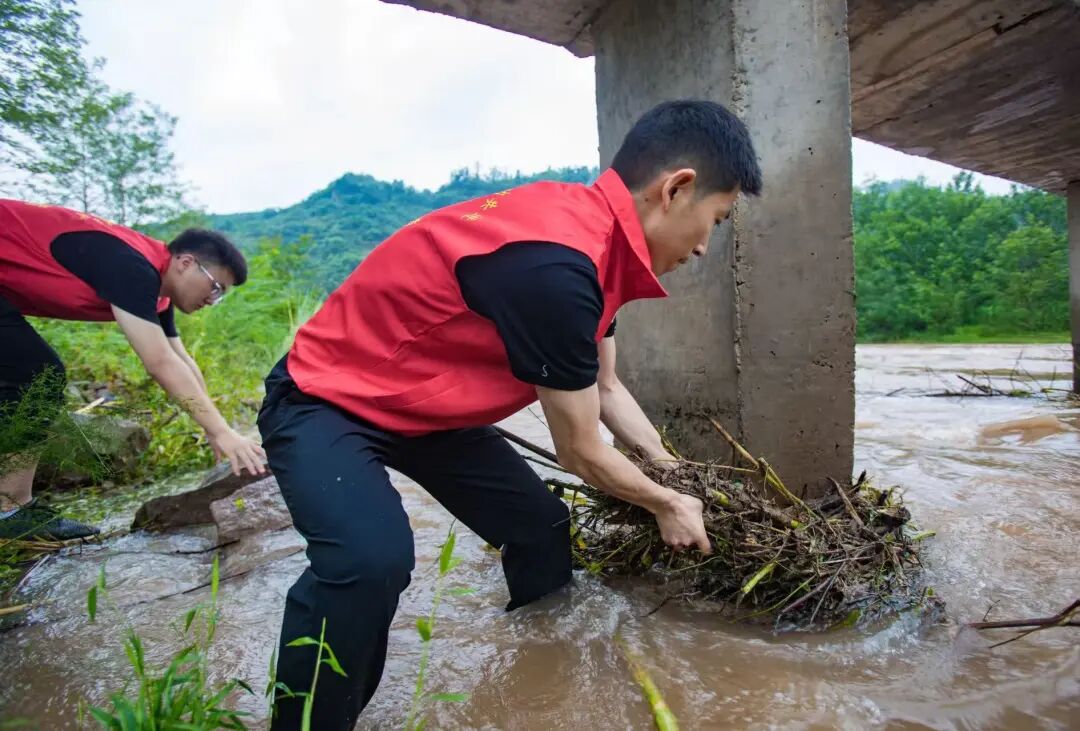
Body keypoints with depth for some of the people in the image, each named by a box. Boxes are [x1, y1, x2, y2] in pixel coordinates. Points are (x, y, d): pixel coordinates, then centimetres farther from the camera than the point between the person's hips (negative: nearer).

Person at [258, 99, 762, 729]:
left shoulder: (592, 231, -4)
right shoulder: (554, 263, -35)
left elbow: (607, 387, 10)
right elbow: (580, 451, -21)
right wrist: (667, 504, -3)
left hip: (430, 407, 9)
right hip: (326, 402, -9)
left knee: (541, 527, 8)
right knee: (373, 559, -34)